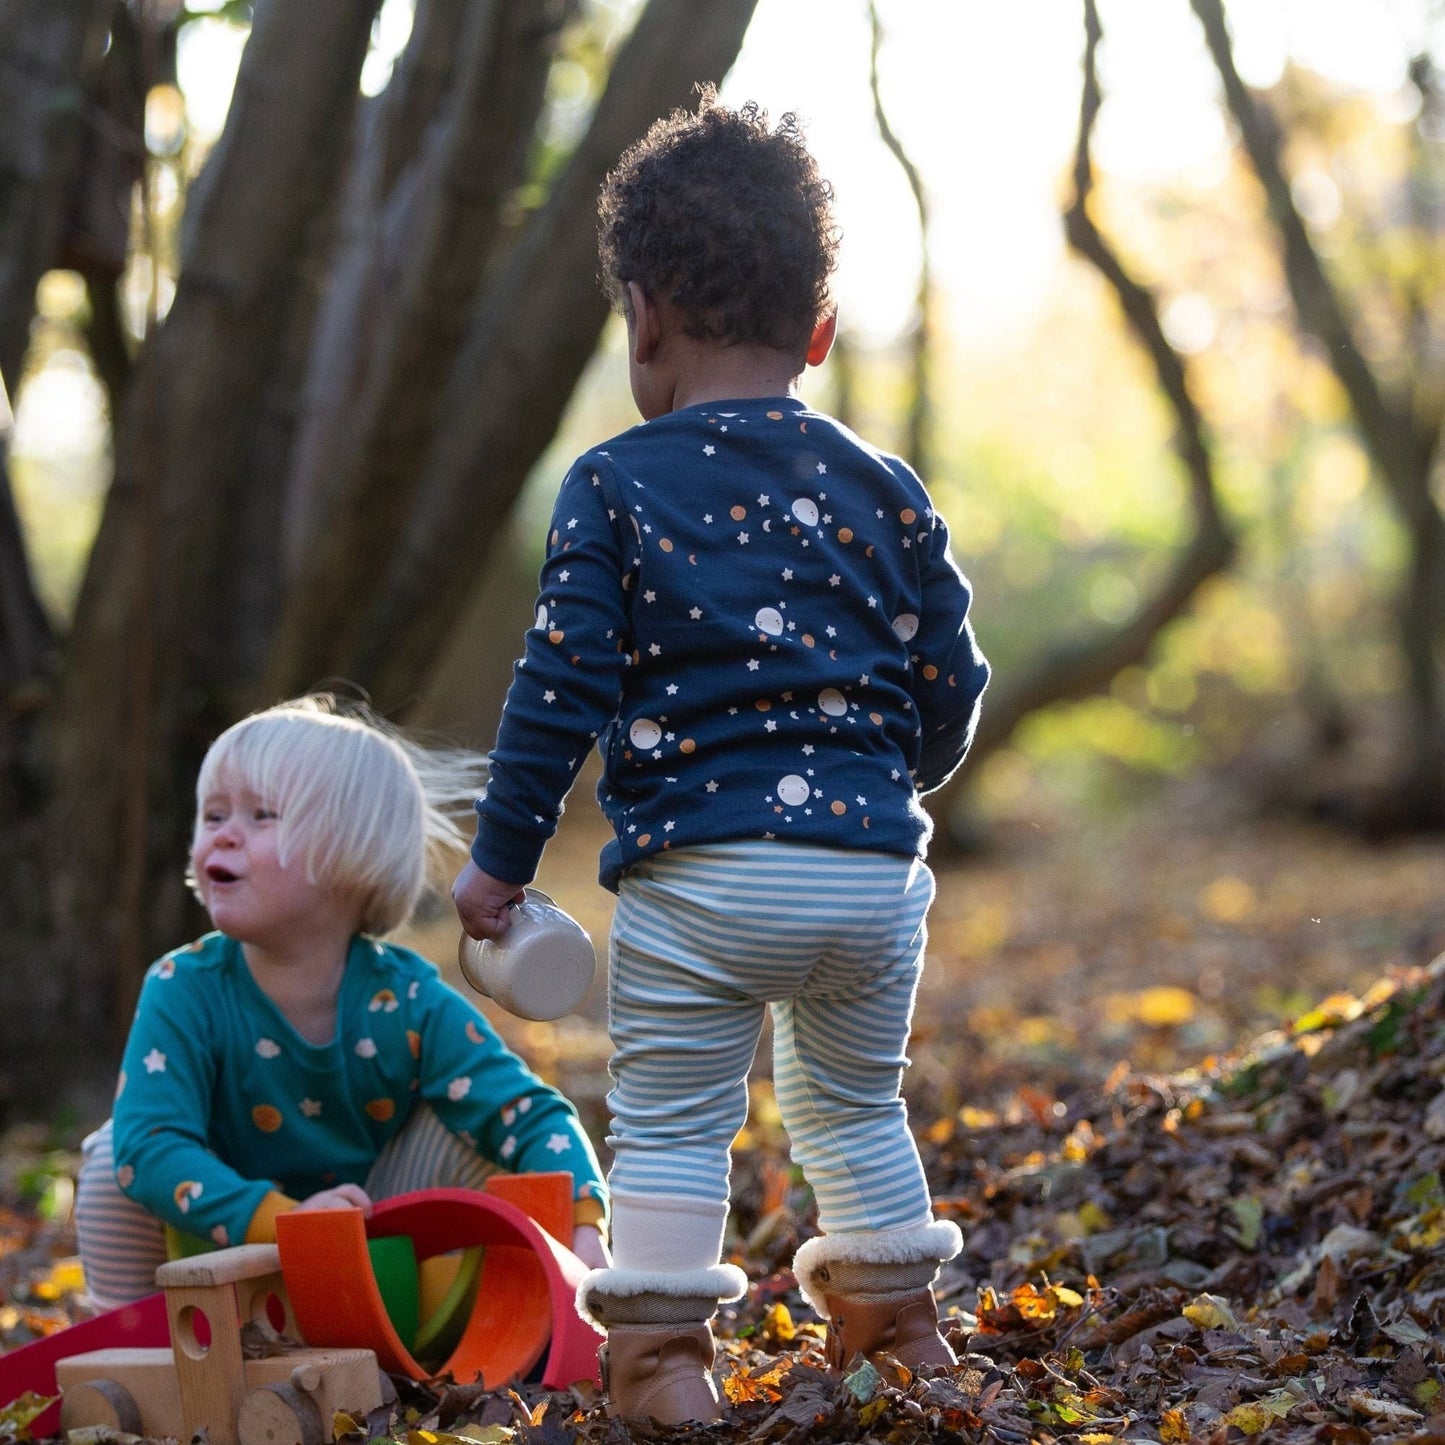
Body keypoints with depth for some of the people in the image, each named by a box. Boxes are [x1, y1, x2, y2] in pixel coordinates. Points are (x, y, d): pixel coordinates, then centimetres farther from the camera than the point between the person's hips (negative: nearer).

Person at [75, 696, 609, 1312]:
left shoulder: (408, 1004, -19)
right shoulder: (184, 991, -22)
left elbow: (534, 1117, -22)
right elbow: (149, 1141, -34)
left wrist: (582, 1227, -42)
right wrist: (277, 1219, -48)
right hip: (225, 1255, -1)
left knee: (458, 1124, -16)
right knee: (115, 1156, -23)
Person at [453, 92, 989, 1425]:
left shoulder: (616, 487, -3)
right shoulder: (886, 492, 7)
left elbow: (563, 686, -7)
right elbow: (948, 690, 10)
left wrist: (501, 857, 1)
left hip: (697, 877, -4)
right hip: (873, 869, 4)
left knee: (669, 1121, 7)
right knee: (854, 1107, 22)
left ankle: (662, 1353, 6)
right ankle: (896, 1328, 30)